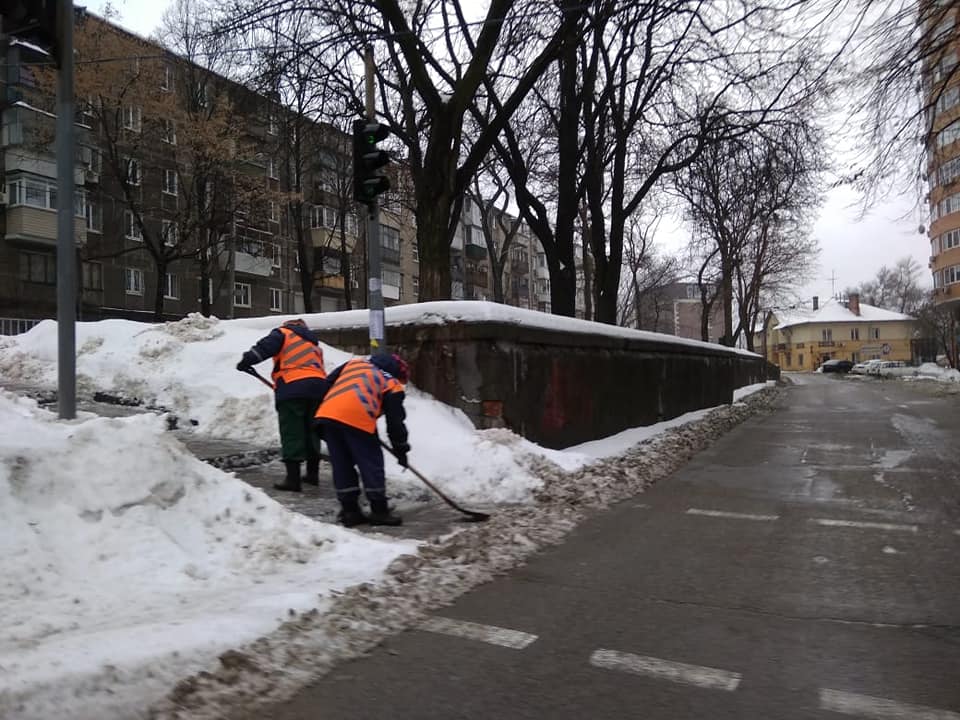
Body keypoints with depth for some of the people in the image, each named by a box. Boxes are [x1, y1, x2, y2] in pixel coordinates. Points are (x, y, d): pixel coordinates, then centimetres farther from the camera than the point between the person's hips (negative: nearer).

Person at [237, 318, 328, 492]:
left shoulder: (283, 333, 13)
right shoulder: (314, 343, 32)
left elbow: (264, 347, -5)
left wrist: (247, 360, -1)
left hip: (292, 387, -6)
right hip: (318, 386, 6)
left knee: (291, 433, -2)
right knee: (311, 431, 18)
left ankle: (293, 478, -3)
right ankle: (313, 473, 26)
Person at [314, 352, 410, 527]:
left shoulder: (355, 362, 30)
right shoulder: (392, 385, 15)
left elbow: (328, 383, 25)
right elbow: (395, 421, 13)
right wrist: (401, 450, 23)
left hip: (326, 412, 5)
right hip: (357, 419, -5)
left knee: (342, 465, 15)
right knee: (371, 464, 8)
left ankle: (349, 511, 21)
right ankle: (379, 511, 13)